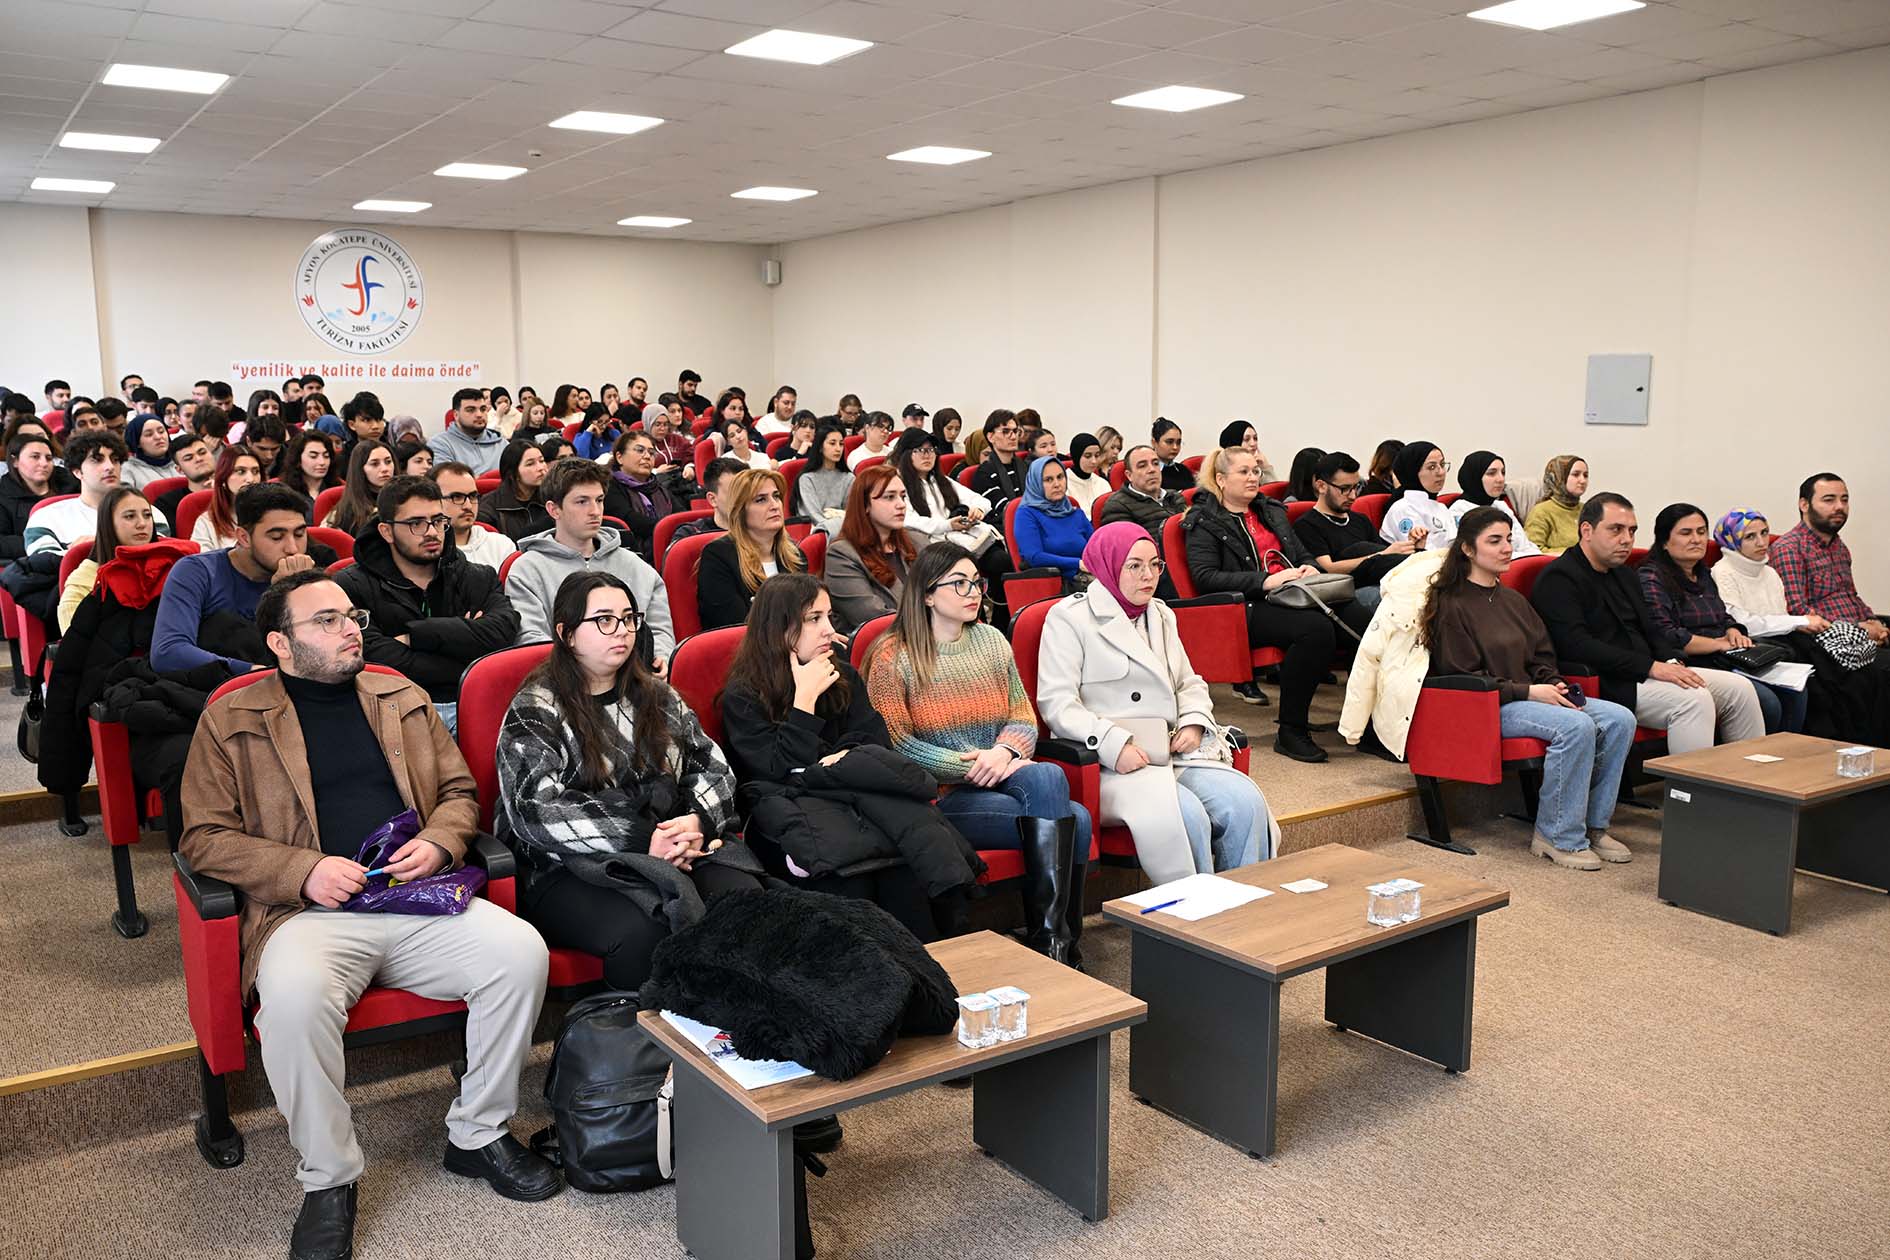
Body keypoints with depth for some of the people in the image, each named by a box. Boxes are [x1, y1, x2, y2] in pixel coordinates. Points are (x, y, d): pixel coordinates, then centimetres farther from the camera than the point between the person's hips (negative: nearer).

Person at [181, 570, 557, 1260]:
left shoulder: (399, 696, 19)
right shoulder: (230, 720, 9)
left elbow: (460, 789, 21)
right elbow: (204, 836, 4)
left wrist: (440, 842, -2)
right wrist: (303, 870, -11)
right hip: (312, 914, -3)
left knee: (521, 951, -23)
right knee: (293, 998, -36)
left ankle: (478, 1135, -1)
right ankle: (328, 1180, -11)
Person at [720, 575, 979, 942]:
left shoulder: (842, 675, 16)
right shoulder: (741, 697, 1)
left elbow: (876, 739, 7)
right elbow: (781, 769, -10)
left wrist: (842, 759, -16)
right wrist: (806, 696, -10)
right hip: (789, 802, -3)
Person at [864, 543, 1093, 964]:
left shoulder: (991, 640, 15)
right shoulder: (893, 656, -3)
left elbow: (1024, 718, 13)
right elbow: (895, 743, -10)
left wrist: (1004, 752, -11)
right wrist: (971, 766, -17)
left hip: (999, 778, 6)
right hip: (940, 797, -5)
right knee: (1072, 819, -25)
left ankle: (1053, 940, -19)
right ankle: (1053, 939, -13)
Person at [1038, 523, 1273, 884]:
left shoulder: (1161, 615, 22)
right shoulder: (1069, 617, 0)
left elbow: (1189, 683, 27)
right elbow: (1056, 702, -9)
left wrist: (1194, 721, 3)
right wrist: (1113, 743, -22)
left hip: (1170, 752, 7)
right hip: (1106, 762, -6)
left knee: (1245, 803, -18)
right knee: (1185, 816, -31)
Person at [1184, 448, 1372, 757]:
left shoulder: (1271, 511, 28)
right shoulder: (1204, 521, 7)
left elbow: (1303, 555, 31)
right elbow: (1206, 577, -7)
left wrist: (1309, 568, 5)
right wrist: (1265, 581, -16)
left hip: (1295, 596, 6)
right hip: (1250, 609, -6)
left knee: (1365, 620, -24)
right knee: (1316, 628, -36)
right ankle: (1290, 732, -26)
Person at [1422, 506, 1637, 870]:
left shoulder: (1513, 601, 20)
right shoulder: (1453, 606, -6)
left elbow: (1542, 657, 21)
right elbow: (1463, 678, -11)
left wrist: (1554, 685, -2)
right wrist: (1528, 691, -16)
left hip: (1530, 696, 8)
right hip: (1487, 707, -8)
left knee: (1620, 719, -12)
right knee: (1576, 726, -31)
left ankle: (1592, 825, -4)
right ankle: (1558, 837, -20)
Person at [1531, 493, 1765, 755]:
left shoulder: (1623, 573, 21)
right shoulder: (1558, 578, -10)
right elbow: (1577, 646, -21)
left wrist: (1671, 663, 1)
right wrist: (1651, 667, -22)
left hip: (1642, 673, 10)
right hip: (1605, 685, -10)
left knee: (1739, 688, 0)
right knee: (1694, 699, -27)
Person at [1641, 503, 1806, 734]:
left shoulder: (1703, 574, 20)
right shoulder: (1652, 579, -10)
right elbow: (1665, 637, -20)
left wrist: (1734, 633, 5)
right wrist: (1720, 644, -11)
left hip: (1725, 661, 9)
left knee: (1795, 692, -6)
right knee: (1767, 702, -23)